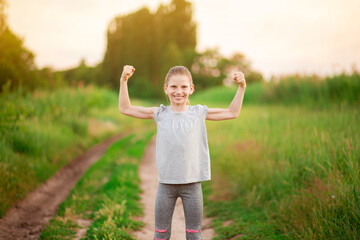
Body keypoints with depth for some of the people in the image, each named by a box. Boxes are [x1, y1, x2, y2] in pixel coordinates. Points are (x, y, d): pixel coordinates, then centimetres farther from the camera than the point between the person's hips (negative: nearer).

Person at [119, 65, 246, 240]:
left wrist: (241, 87, 3)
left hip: (192, 183, 0)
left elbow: (232, 113, 10)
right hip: (166, 184, 0)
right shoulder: (160, 114, 0)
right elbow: (125, 109, 3)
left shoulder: (199, 113, 1)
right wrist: (123, 81, -4)